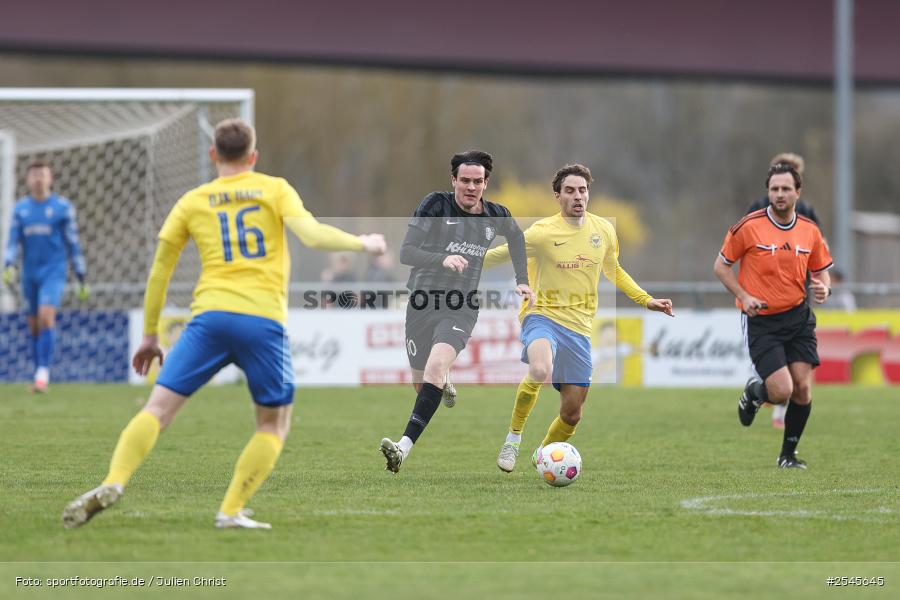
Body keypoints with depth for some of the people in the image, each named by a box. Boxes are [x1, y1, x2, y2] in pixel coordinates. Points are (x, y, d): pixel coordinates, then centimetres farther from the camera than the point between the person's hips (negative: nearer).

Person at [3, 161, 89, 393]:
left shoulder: (62, 206, 1)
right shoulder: (20, 208, 10)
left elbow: (73, 243, 3)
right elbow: (14, 241, 7)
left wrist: (81, 279, 4)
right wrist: (8, 265, -12)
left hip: (53, 270, -4)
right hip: (30, 273, 4)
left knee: (46, 316, -21)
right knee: (34, 324, 7)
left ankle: (43, 372, -21)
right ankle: (39, 374, 15)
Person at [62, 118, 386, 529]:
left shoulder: (192, 202, 17)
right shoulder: (275, 189, 12)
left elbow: (158, 273, 18)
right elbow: (312, 235, -3)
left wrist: (149, 335, 27)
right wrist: (362, 244, 13)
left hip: (211, 315, 1)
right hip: (265, 320, -1)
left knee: (158, 408, -1)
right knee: (274, 425, 14)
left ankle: (113, 483, -23)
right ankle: (232, 511, 1)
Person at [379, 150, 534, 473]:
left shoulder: (496, 216, 2)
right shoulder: (436, 204, -8)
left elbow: (517, 238, 27)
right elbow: (405, 252, -14)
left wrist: (522, 282, 19)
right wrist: (443, 259, -30)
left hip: (461, 309, 0)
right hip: (422, 302, 1)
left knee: (436, 365, -28)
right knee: (422, 384, 10)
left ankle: (404, 448, -38)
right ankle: (444, 384, 52)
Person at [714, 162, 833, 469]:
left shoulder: (809, 230, 3)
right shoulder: (749, 226, -9)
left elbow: (822, 270, 16)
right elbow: (721, 266, -1)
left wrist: (823, 288, -8)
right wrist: (744, 296, -14)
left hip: (798, 317, 4)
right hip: (761, 320, -4)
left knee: (803, 387, -5)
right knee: (781, 391, -14)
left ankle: (788, 453, 15)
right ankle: (753, 392, 24)